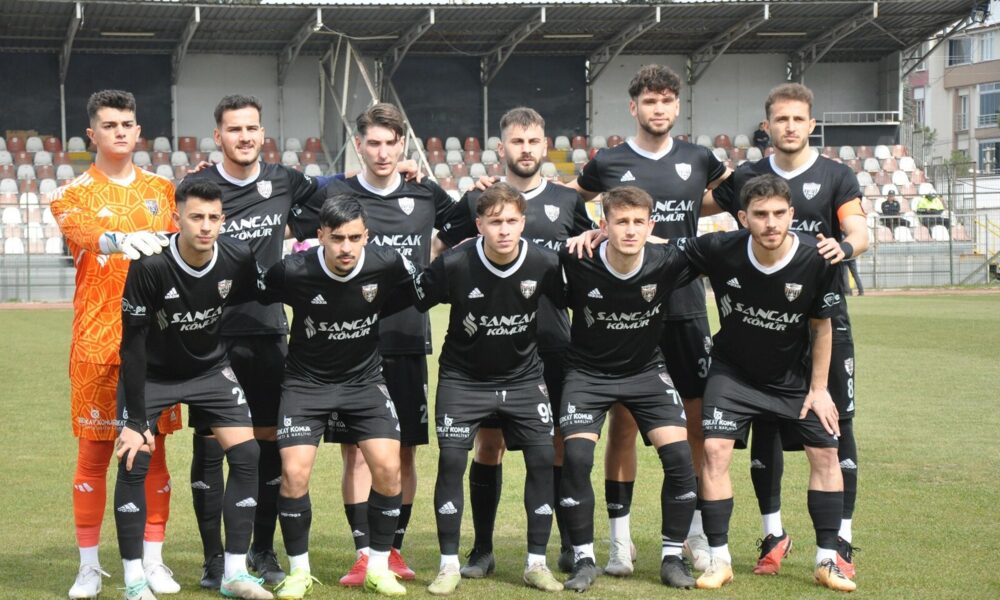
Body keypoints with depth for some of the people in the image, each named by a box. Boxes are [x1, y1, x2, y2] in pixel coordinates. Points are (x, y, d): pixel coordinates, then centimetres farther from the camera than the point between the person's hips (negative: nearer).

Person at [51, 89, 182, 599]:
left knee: (154, 449, 4)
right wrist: (121, 240, -40)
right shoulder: (75, 193, 1)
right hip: (97, 339, -3)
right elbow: (81, 230, -21)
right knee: (94, 451, 1)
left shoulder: (163, 189, 12)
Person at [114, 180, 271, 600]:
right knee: (134, 460, -15)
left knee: (246, 454, -8)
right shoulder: (149, 267, -28)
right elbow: (132, 344, -23)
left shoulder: (239, 259, -19)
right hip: (151, 372, -3)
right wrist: (136, 420, -22)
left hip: (210, 367, 3)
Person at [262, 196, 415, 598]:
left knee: (388, 468, -11)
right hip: (306, 381, -1)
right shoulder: (293, 271, -22)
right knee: (294, 474, -12)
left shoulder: (387, 265, -18)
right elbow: (257, 293, -1)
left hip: (365, 379, 1)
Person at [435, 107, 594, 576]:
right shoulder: (477, 200, 6)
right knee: (488, 443, 2)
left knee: (561, 442, 3)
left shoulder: (567, 201, 11)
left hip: (554, 343, 1)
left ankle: (570, 546, 15)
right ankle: (482, 550, 12)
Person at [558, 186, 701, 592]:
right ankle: (584, 560, -1)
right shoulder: (576, 265, -23)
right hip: (588, 372, -1)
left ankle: (673, 558, 5)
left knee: (679, 456, -13)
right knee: (576, 457, -19)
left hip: (646, 370, 1)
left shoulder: (667, 263, -20)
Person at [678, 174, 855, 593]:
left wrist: (819, 388, -4)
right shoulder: (721, 250, -24)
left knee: (825, 451, -1)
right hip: (733, 370, -1)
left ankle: (827, 562, 12)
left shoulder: (816, 261, -23)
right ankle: (719, 561, -3)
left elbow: (821, 325, -7)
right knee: (714, 449, -15)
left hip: (793, 375, 1)